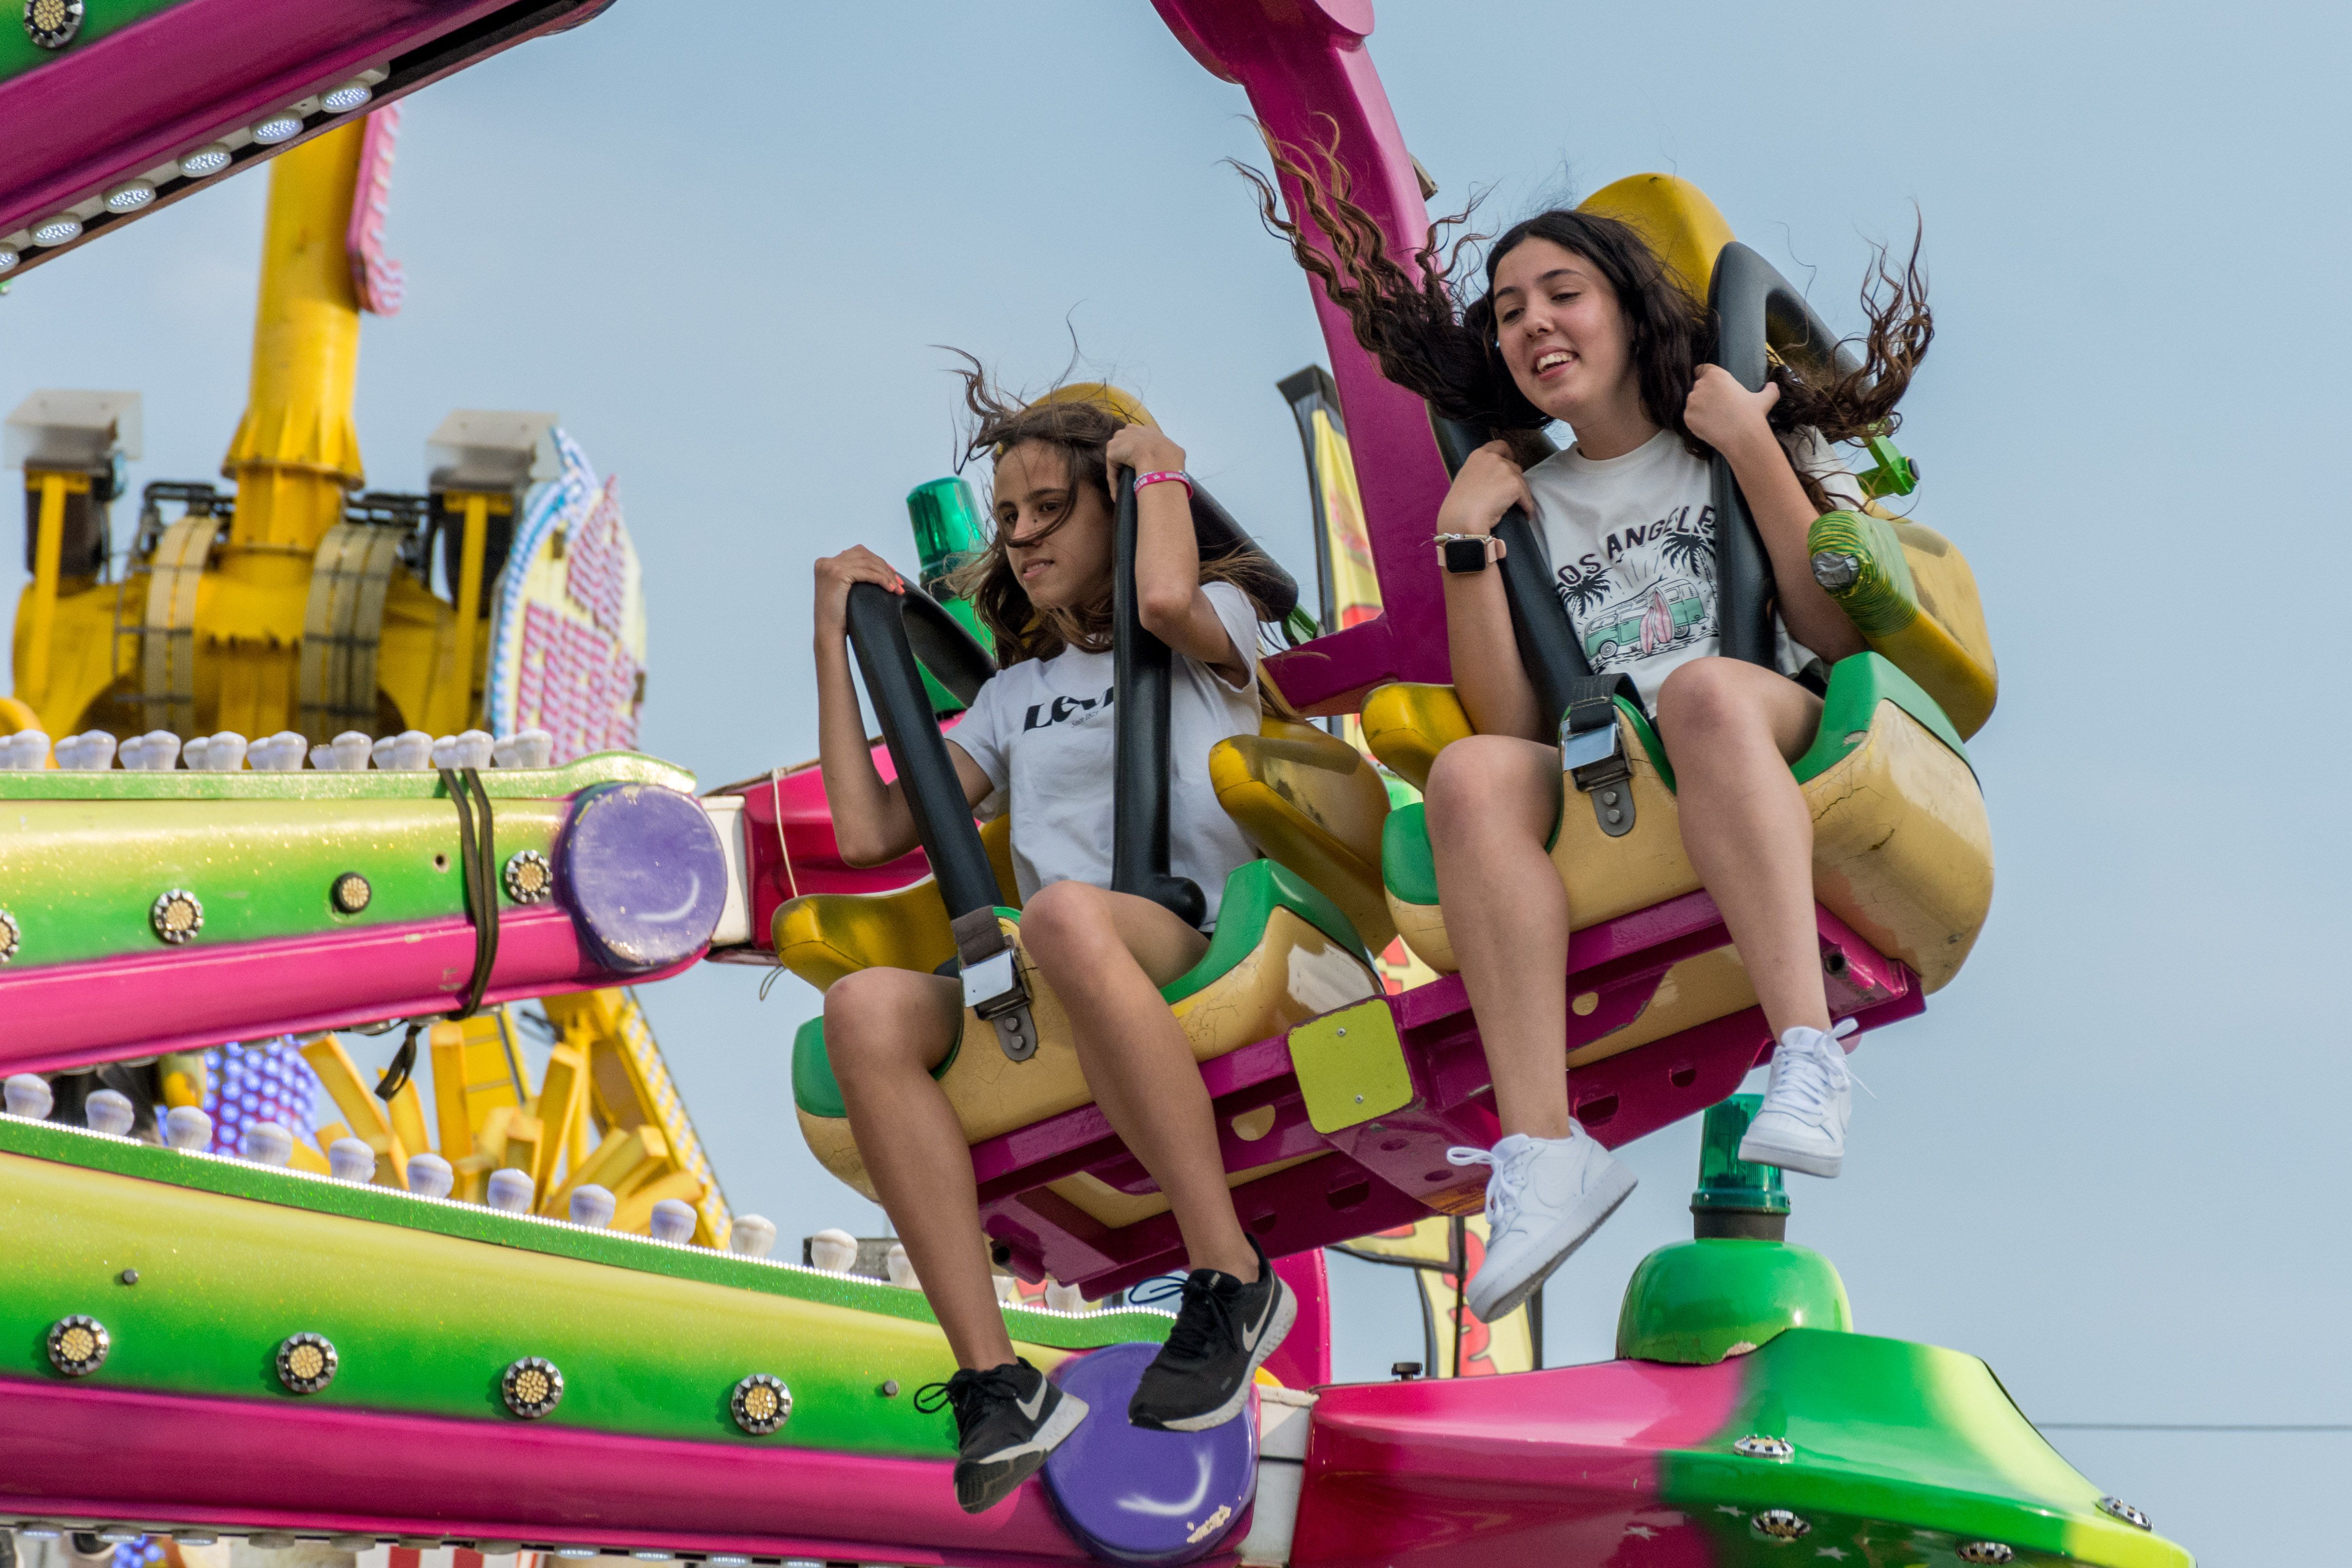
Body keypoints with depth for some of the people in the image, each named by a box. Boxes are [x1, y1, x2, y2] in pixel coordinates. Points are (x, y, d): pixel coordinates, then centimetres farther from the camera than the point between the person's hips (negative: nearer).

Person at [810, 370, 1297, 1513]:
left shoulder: (1218, 622, 16)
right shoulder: (1017, 691, 31)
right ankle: (996, 1384, -33)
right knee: (867, 1008, -29)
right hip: (1053, 989, 5)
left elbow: (1166, 597, -12)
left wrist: (1159, 467, 8)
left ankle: (1232, 1281, -32)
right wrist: (836, 638, 25)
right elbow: (869, 832, 22)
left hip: (1203, 956, -5)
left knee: (1070, 914, -42)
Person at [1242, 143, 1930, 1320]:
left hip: (1784, 750, -2)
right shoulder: (1528, 498, 23)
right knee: (1472, 776, -30)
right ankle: (1542, 1150, -42)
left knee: (1705, 689, -37)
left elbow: (1840, 634, 1)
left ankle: (1809, 1056, -49)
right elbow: (1512, 724, 10)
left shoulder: (1757, 433, 17)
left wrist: (1754, 451, -2)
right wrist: (1466, 544, 5)